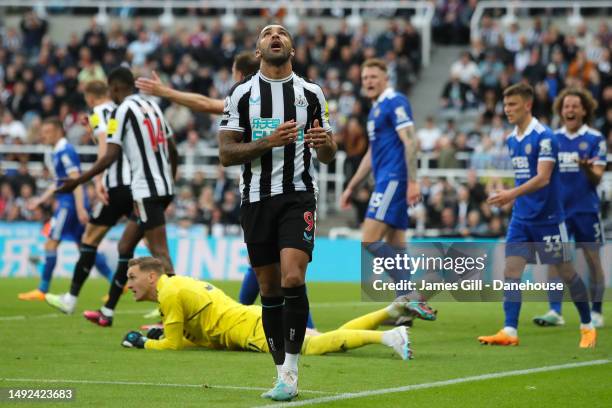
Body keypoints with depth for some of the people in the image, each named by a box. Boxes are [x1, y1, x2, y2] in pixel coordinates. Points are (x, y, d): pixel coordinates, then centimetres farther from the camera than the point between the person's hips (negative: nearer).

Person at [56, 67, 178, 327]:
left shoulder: (122, 111, -9)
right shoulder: (152, 107, 14)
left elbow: (110, 157, -15)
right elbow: (172, 149, 19)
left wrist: (77, 181, -8)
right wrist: (170, 180, 34)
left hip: (146, 192, -9)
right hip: (163, 188, 9)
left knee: (159, 252, -11)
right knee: (125, 247, 16)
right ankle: (107, 312, 22)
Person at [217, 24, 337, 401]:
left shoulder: (311, 93, 7)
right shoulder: (242, 94, 5)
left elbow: (328, 155, 11)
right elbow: (226, 154, -1)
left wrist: (324, 142, -13)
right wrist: (269, 141, -16)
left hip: (299, 195, -1)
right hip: (257, 198, 1)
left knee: (292, 279, -19)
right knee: (270, 289, 4)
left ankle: (290, 371, -13)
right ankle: (283, 374, 13)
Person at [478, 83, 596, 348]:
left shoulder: (543, 136, -15)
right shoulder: (512, 140, 9)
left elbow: (543, 177, -24)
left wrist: (513, 194, -34)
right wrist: (512, 198, 15)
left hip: (548, 217, -7)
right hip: (521, 217, 7)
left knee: (564, 271, 3)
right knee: (511, 269, -7)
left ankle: (587, 326, 19)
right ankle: (509, 331, -11)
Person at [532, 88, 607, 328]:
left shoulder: (595, 139, -3)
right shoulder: (553, 139, 7)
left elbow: (597, 178, -7)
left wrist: (588, 168, -28)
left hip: (586, 208, -3)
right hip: (558, 208, 3)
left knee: (592, 259, 2)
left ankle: (596, 312, 11)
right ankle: (555, 311, -3)